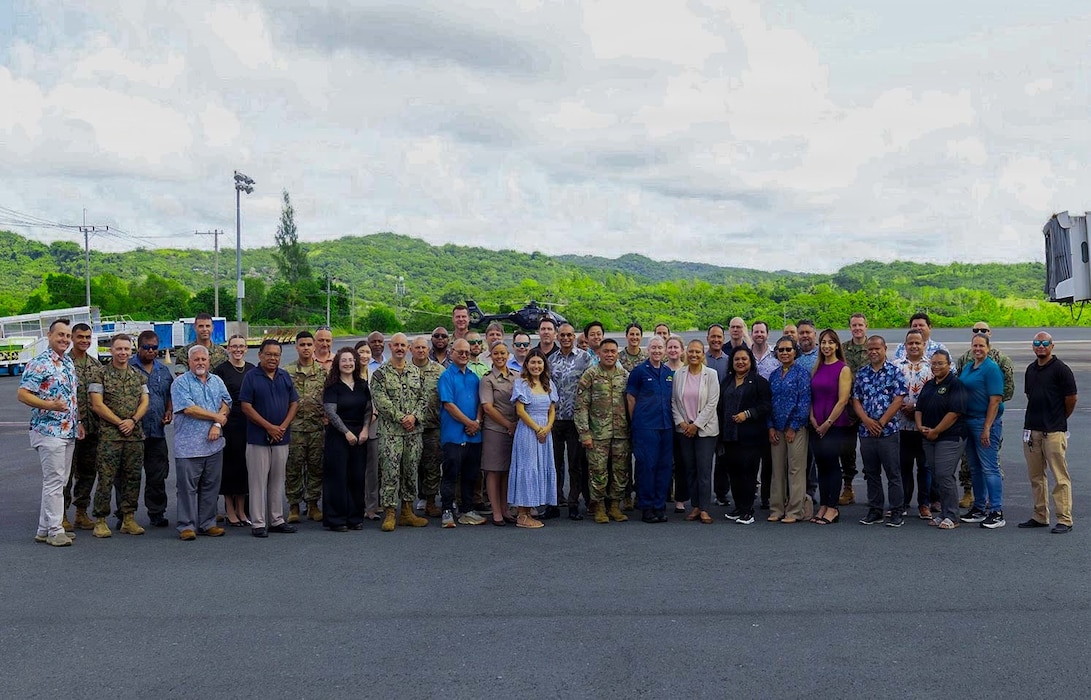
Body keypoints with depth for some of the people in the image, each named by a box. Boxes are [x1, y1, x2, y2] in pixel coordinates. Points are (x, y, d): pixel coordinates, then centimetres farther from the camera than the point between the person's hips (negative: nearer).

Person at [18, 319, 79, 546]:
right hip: (49, 431, -9)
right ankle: (54, 531, 0)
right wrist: (50, 405, -28)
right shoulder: (39, 363, -11)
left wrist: (77, 421, 16)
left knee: (58, 481, 12)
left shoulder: (69, 363, 14)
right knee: (54, 481, -6)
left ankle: (45, 529, 19)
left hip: (69, 432, 9)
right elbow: (22, 393, -16)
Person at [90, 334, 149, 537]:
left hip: (135, 435, 4)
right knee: (106, 478, -5)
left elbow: (145, 402, 10)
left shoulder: (138, 375, 14)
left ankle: (128, 518, 15)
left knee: (132, 477, 7)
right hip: (109, 435, -4)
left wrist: (133, 420, -8)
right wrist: (119, 422, -11)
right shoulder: (101, 375, 0)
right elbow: (97, 405, -7)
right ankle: (100, 520, 3)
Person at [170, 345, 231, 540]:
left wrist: (217, 425, -11)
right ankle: (187, 526, 6)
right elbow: (188, 409, -13)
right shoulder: (181, 383, -2)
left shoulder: (217, 382, 15)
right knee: (187, 487, -1)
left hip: (214, 444, 5)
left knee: (211, 486, 9)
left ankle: (207, 524, 17)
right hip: (188, 445, -5)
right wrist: (216, 416, -6)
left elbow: (226, 404, 6)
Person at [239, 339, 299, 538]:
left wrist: (283, 426, -6)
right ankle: (258, 523, 6)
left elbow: (294, 403, 8)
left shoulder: (285, 377, 9)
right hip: (258, 437, -4)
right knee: (258, 481, 0)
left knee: (278, 480, 11)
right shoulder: (251, 377, -5)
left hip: (282, 438, 4)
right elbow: (246, 407, -9)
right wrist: (269, 427, -13)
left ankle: (277, 520, 20)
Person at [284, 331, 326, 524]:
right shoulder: (287, 371, 2)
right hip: (294, 427, -2)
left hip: (318, 427, 2)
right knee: (294, 467, 2)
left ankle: (313, 504, 17)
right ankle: (294, 506, 11)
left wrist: (326, 415, -3)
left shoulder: (324, 370, 7)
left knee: (316, 467, 7)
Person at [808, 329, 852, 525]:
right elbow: (810, 397, 10)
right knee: (821, 464, 8)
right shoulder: (816, 369, 11)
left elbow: (843, 400, -12)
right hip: (817, 426, 6)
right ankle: (823, 506, 14)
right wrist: (813, 419, -2)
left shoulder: (843, 369, -6)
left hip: (835, 424, -5)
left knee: (832, 463, -3)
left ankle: (832, 508, 4)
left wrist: (828, 423, -13)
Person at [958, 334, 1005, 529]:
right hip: (968, 421, 9)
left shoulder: (992, 369, -11)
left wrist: (986, 428, -20)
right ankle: (978, 509, 22)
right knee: (975, 468, 13)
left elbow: (995, 400, -16)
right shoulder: (967, 368, 15)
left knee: (989, 468, -7)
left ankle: (997, 513, -3)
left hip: (985, 422, -8)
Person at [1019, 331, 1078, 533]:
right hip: (1032, 429, 7)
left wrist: (1060, 418, 7)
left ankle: (1064, 520, 0)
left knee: (1060, 477, -4)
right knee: (1035, 476, 12)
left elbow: (1072, 398, -5)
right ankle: (1040, 516, 20)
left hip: (1054, 431, -7)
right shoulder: (1031, 369, 13)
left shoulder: (1060, 369, -7)